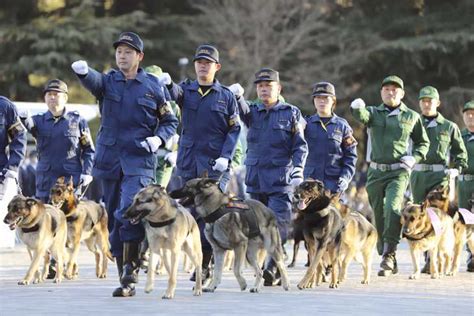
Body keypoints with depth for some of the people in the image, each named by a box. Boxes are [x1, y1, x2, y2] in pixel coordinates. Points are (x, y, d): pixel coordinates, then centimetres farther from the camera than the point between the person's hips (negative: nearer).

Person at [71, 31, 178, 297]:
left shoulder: (153, 86, 4)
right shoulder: (108, 81, 7)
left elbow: (170, 121, 12)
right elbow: (94, 81, -18)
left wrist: (159, 138, -8)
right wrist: (83, 71, -41)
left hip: (140, 159, -3)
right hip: (110, 160, 3)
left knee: (129, 210, -22)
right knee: (115, 217, 7)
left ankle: (131, 270, -16)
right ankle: (124, 277, 15)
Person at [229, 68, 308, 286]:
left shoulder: (291, 113, 6)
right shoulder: (254, 112, 15)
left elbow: (300, 145, 3)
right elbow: (243, 112, -9)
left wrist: (298, 166, -13)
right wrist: (237, 96, -30)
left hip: (281, 180, -4)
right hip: (255, 178, 4)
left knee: (279, 223, -14)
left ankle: (273, 268, -18)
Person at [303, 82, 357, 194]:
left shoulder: (342, 126, 7)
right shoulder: (306, 124, 10)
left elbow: (350, 156, 6)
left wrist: (345, 178, -6)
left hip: (334, 184, -1)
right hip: (310, 182, 1)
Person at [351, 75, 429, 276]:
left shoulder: (411, 117, 7)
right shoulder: (374, 113, 8)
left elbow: (423, 143, 17)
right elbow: (361, 116, -16)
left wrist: (414, 157, -3)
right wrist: (357, 108, -40)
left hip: (399, 171, -3)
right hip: (376, 171, 3)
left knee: (393, 209, -24)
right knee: (379, 216, 6)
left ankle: (389, 254, -23)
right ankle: (390, 262, 18)